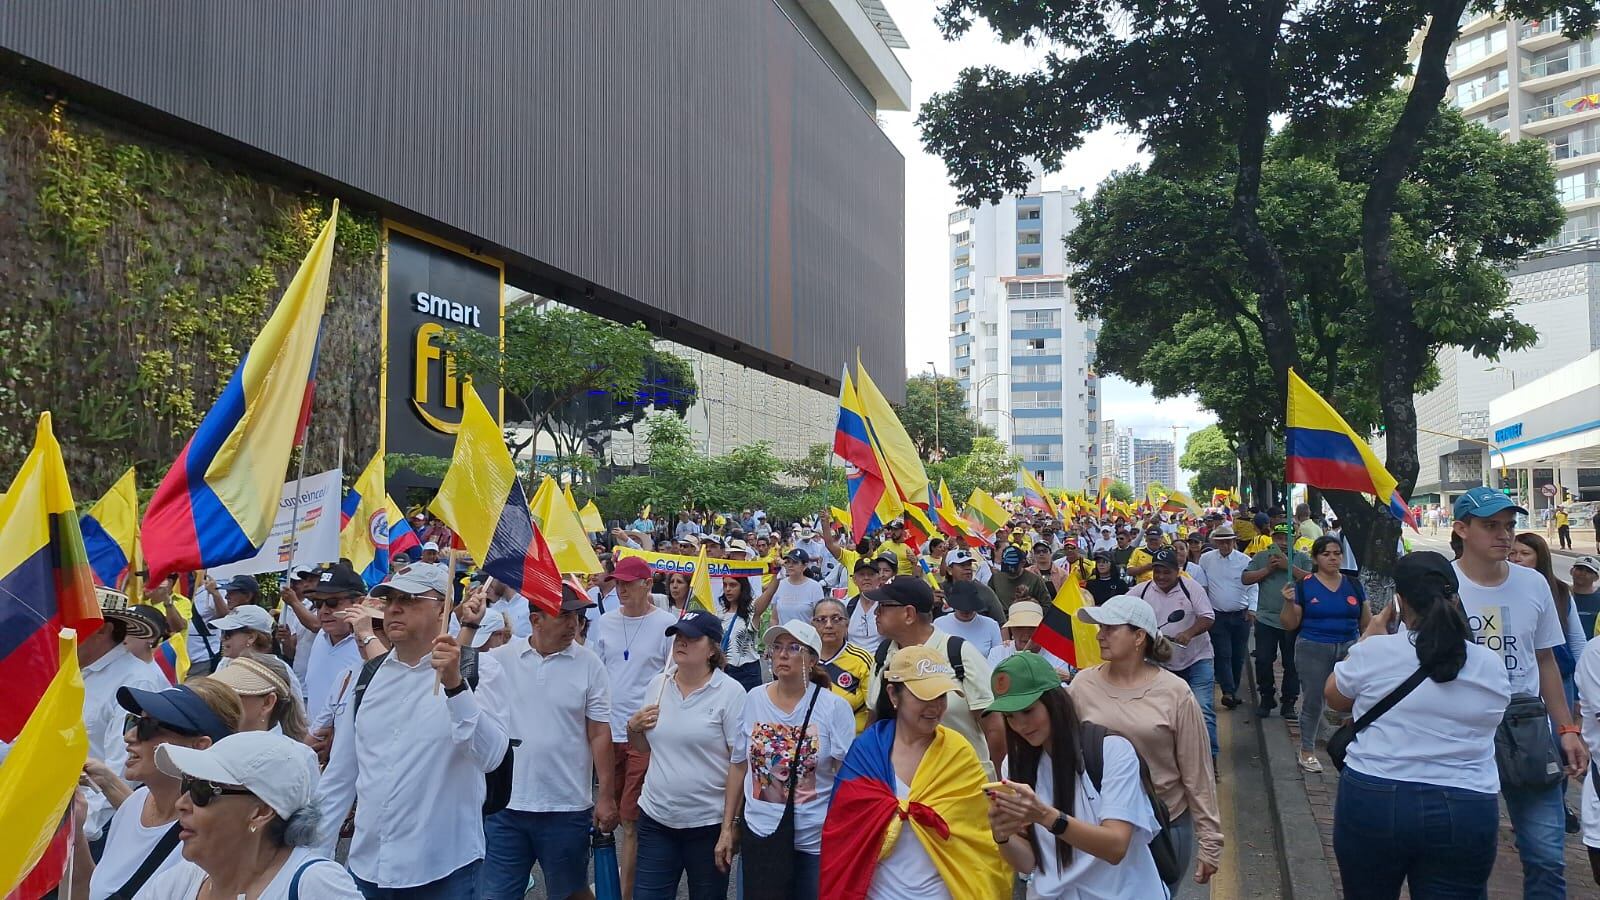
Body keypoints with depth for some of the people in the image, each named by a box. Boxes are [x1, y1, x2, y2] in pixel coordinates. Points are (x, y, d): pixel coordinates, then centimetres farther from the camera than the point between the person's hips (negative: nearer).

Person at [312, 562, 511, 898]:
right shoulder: (368, 675, 6)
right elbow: (340, 773, 11)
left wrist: (454, 684, -34)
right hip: (367, 865, 5)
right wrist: (315, 853, 9)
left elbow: (490, 755, -24)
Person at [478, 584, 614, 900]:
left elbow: (600, 734, -3)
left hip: (567, 807, -1)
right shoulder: (498, 661, -2)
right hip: (505, 805, 1)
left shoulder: (589, 664, -4)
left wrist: (606, 795, -5)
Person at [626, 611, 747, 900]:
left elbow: (739, 764, -11)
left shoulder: (730, 692, -11)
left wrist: (729, 826, -13)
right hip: (655, 818, 4)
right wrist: (633, 728, -4)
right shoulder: (656, 685, 4)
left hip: (708, 823, -4)